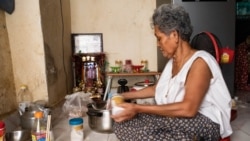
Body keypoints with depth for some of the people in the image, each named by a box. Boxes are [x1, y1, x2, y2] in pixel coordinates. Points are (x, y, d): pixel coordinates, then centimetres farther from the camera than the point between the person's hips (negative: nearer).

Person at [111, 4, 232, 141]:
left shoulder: (199, 62, -17)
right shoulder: (172, 61, 11)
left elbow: (188, 108, -30)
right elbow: (156, 89, 25)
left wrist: (138, 108, -29)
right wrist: (124, 95, 22)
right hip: (174, 117, 8)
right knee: (122, 123, -8)